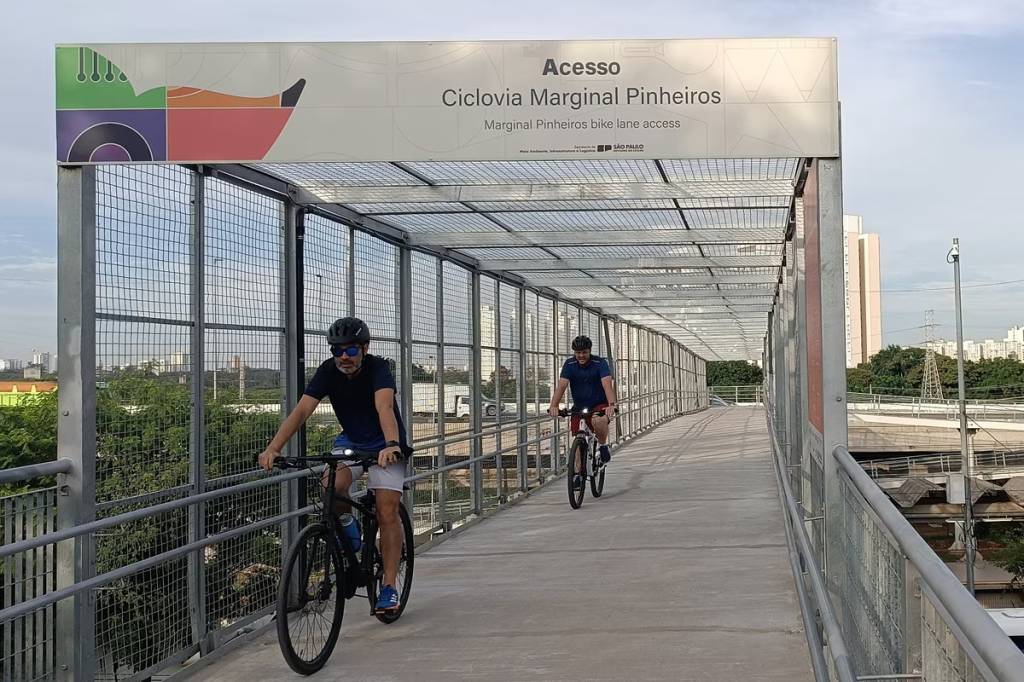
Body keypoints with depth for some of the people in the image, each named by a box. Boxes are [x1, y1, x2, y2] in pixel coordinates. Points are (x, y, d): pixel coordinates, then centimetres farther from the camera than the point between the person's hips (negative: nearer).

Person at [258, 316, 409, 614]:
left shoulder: (378, 368, -25)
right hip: (350, 440, 3)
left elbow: (384, 407, -43)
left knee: (387, 510, -16)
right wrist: (273, 448, -38)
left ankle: (389, 586, -8)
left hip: (385, 445, -3)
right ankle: (348, 528, 6)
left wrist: (392, 445, -62)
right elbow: (302, 410, -24)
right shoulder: (328, 371, -15)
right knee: (332, 488, -26)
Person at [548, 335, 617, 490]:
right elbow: (561, 385, -19)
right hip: (579, 406, 4)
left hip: (599, 405, -3)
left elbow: (607, 384, -29)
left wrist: (611, 405, -46)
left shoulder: (600, 363, -15)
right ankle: (578, 475, 8)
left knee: (598, 421, -36)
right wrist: (554, 406, -36)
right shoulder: (570, 364, -7)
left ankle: (603, 446, -9)